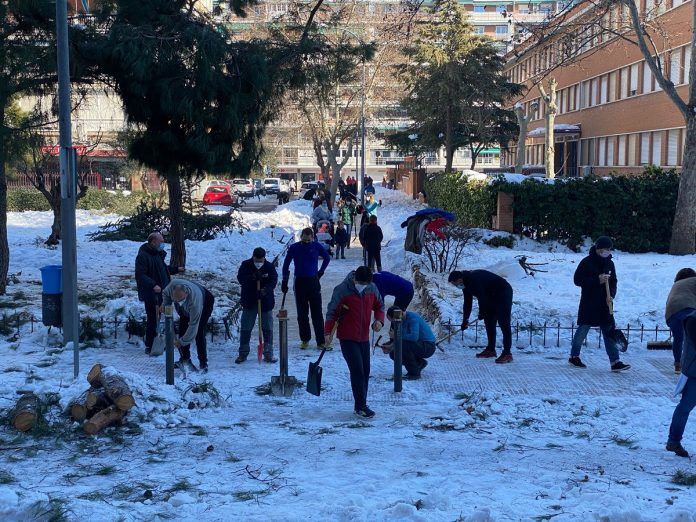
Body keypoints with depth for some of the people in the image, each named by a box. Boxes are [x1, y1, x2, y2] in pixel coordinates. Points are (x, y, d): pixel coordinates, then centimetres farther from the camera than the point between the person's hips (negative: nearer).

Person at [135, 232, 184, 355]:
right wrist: (153, 285, -34)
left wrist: (176, 269, 16)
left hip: (162, 293, 9)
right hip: (151, 295, -9)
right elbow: (140, 275, -24)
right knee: (152, 320, -4)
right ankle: (149, 347, 5)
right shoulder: (142, 256, -17)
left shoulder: (158, 254, 12)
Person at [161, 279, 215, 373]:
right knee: (182, 330, -2)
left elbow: (193, 325, -38)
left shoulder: (195, 301, -47)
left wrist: (182, 341, -35)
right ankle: (184, 359, 12)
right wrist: (165, 305, -19)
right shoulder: (172, 285, -34)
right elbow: (165, 293, -5)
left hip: (205, 304, -6)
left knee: (199, 334, -16)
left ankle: (203, 364, -7)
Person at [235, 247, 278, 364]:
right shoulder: (245, 265, -3)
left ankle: (268, 354, 11)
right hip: (249, 302, 0)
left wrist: (265, 290, -29)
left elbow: (273, 280, -12)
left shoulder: (269, 266, -3)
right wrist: (253, 277, -28)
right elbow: (240, 278, -13)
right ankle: (243, 353, 12)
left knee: (268, 328, 3)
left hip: (266, 302, 0)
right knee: (245, 328, 3)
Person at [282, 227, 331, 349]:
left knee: (317, 313, -2)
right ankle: (305, 340, 15)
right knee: (302, 314, 5)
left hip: (313, 282, -1)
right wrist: (284, 282, 6)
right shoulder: (294, 248, -2)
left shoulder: (316, 246, -2)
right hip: (299, 283, 1)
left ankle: (321, 341, -1)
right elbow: (286, 264, 8)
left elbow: (327, 258, 15)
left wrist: (320, 272, 9)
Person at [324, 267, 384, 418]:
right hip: (348, 338, -6)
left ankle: (360, 405, 20)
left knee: (365, 371, 9)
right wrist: (327, 332, -15)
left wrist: (379, 320, -5)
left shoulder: (372, 288, 0)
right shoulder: (342, 290, -15)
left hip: (364, 338, 6)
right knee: (357, 371, -12)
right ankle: (361, 406, -5)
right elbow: (332, 312, -9)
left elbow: (379, 306, 14)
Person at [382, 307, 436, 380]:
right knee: (393, 354, 2)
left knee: (403, 345, -31)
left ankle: (414, 373, -17)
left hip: (428, 347, -9)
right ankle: (419, 363, 14)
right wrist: (390, 346, -7)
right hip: (419, 346, 9)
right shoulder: (402, 320, 4)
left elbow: (414, 337, -37)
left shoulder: (413, 318, -23)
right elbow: (403, 337, 10)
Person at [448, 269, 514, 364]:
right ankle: (491, 350, 19)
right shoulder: (466, 284, 5)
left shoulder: (473, 279, -27)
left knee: (503, 323, -15)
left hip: (503, 293, -10)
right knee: (489, 321, 11)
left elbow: (482, 298, -25)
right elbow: (467, 303, 12)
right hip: (493, 297, 10)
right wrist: (465, 320, 11)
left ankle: (507, 354, -19)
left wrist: (482, 313, -11)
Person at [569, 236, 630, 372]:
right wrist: (597, 280, -20)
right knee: (583, 330, 5)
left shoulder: (610, 263, 8)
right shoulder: (586, 262, -9)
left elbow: (613, 282, 15)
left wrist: (611, 295, -5)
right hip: (588, 304, -5)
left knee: (609, 332, 0)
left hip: (604, 305, 5)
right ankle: (574, 356, 22)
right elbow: (577, 280, -12)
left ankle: (615, 362, -1)